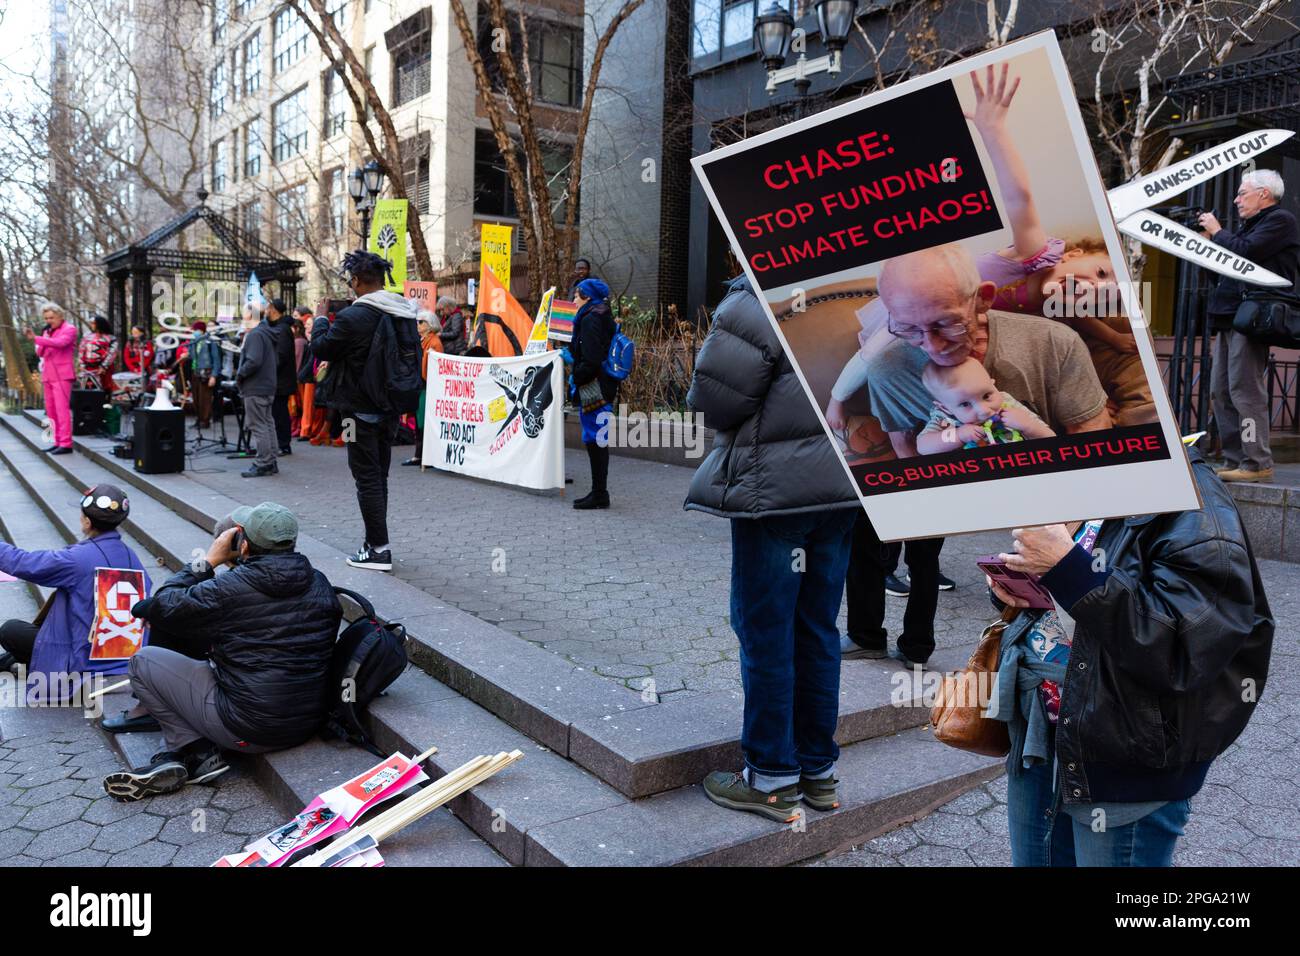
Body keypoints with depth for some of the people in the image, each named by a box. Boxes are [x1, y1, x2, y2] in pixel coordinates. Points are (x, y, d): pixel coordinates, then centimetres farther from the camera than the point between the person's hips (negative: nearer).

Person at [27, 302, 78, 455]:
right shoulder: (47, 331, 20)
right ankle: (58, 442, 12)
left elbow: (60, 343, -22)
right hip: (48, 375, 8)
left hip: (62, 375, -8)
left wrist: (36, 339, -28)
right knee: (51, 411, 7)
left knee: (62, 409, -13)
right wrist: (43, 338, -1)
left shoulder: (69, 329, -3)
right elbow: (40, 353, 16)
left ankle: (66, 444, -15)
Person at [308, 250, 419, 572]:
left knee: (367, 478, -1)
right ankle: (375, 542, 24)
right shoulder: (404, 313, 3)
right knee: (379, 476, 16)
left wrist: (320, 318, 11)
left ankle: (379, 550, 1)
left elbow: (320, 348, -5)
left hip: (362, 410, -7)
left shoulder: (353, 317, -19)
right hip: (390, 408, 7)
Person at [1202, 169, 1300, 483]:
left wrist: (1217, 232, -2)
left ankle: (1258, 464, -11)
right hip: (1230, 318, 10)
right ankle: (1235, 461, 11)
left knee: (1244, 390, -13)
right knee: (1220, 392, 7)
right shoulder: (1251, 224, 25)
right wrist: (1207, 239, 13)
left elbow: (1245, 253, -16)